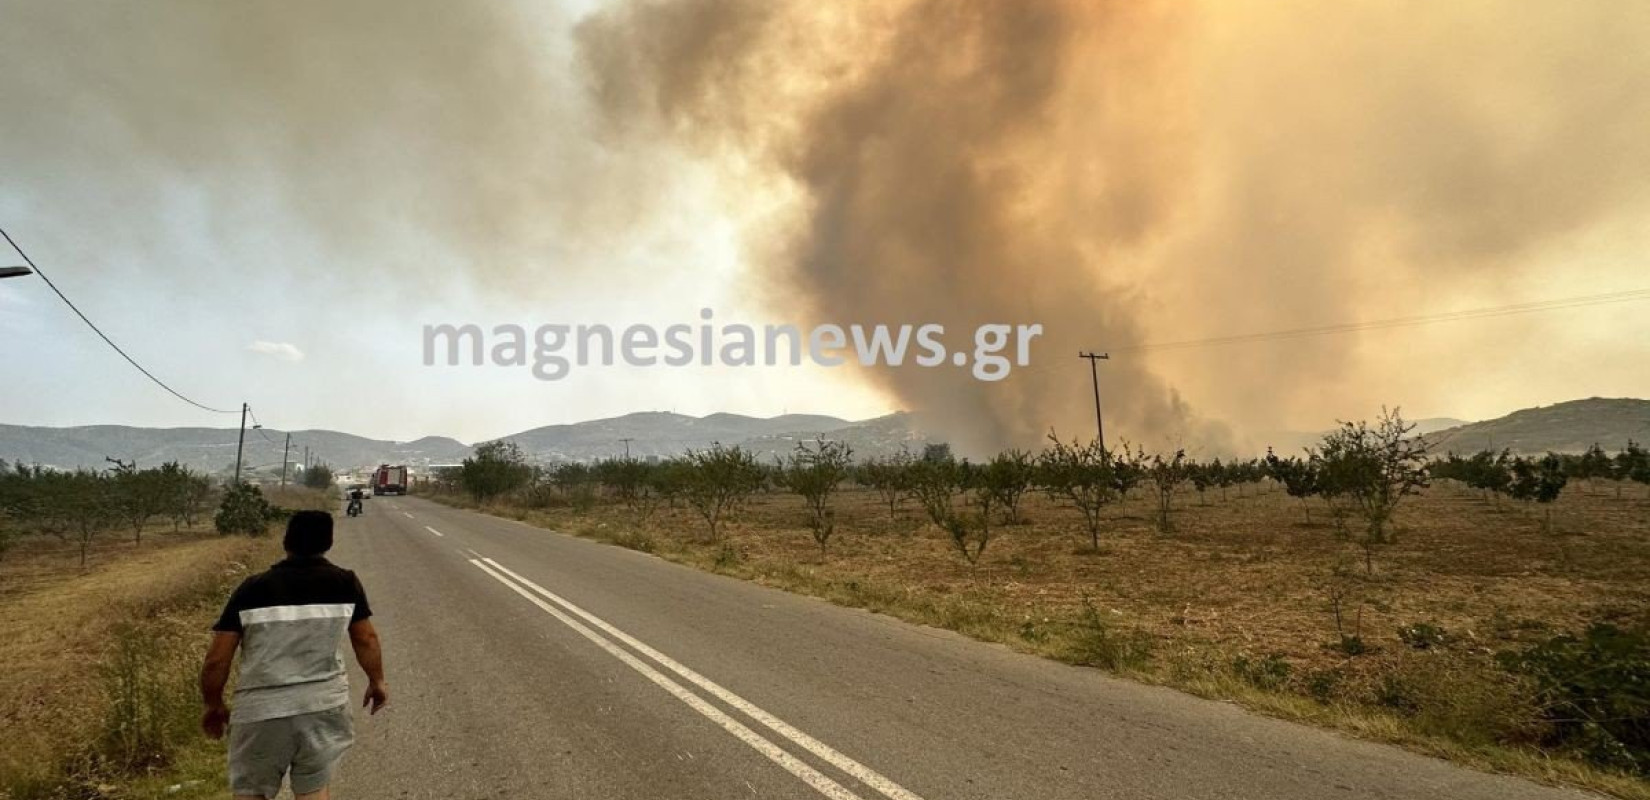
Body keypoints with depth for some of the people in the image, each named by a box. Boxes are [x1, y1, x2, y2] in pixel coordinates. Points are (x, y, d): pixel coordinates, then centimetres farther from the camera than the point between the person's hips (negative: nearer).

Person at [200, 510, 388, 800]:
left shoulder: (253, 588, -6)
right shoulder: (345, 583, -5)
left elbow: (216, 660, -4)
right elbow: (366, 639, 3)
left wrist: (213, 705, 13)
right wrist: (377, 682, 19)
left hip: (261, 711, 0)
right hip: (323, 705, 1)